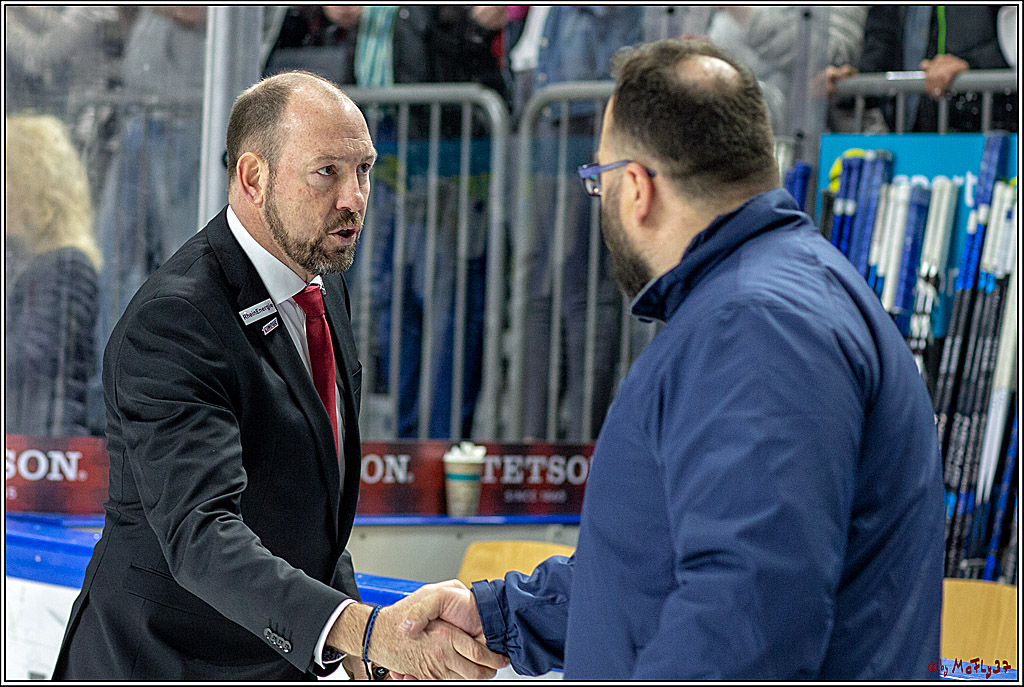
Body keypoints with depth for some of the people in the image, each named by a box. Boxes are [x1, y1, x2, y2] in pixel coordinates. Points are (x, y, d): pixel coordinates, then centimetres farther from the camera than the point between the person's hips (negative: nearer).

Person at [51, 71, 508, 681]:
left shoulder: (323, 286, 4)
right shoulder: (170, 323, -24)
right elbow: (201, 536, -35)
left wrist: (357, 650, 5)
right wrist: (368, 632, -46)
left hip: (272, 665, 8)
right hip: (162, 670, -8)